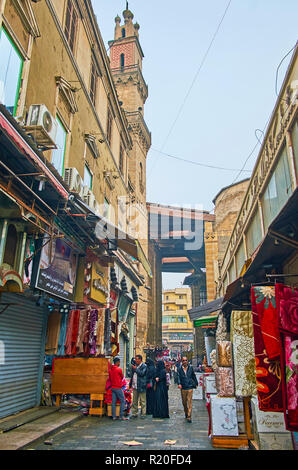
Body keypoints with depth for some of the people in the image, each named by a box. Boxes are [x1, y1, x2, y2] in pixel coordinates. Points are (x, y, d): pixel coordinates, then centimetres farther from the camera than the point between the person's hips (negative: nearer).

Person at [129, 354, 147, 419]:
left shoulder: (144, 366, -6)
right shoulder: (135, 365, 14)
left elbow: (142, 373, -20)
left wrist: (136, 369, -16)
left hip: (141, 386, -7)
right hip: (134, 386, 7)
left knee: (142, 401, 0)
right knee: (134, 401, 12)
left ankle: (143, 414, 9)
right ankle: (134, 413, 20)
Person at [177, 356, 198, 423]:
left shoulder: (190, 368, 2)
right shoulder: (180, 369, -2)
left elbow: (194, 376, 12)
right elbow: (178, 377, -8)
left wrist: (196, 384, 18)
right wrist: (179, 383, -24)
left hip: (190, 387, -1)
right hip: (183, 388, 1)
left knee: (189, 402, -6)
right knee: (184, 402, 12)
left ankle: (189, 416, -1)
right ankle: (186, 413, 36)